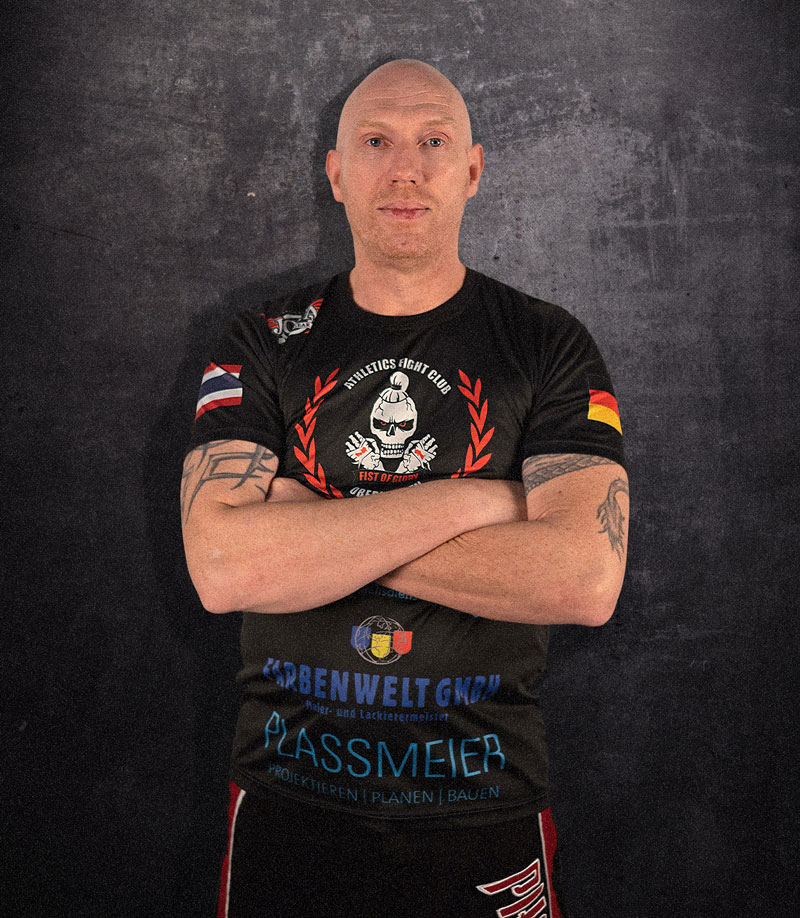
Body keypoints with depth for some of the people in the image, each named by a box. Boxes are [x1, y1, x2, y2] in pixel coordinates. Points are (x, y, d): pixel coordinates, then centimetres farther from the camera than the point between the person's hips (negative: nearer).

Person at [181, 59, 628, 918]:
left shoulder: (549, 346, -4)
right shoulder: (262, 346, -2)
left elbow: (585, 578, -18)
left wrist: (315, 530, -17)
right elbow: (223, 567, -17)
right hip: (290, 796, 1)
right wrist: (474, 501, -20)